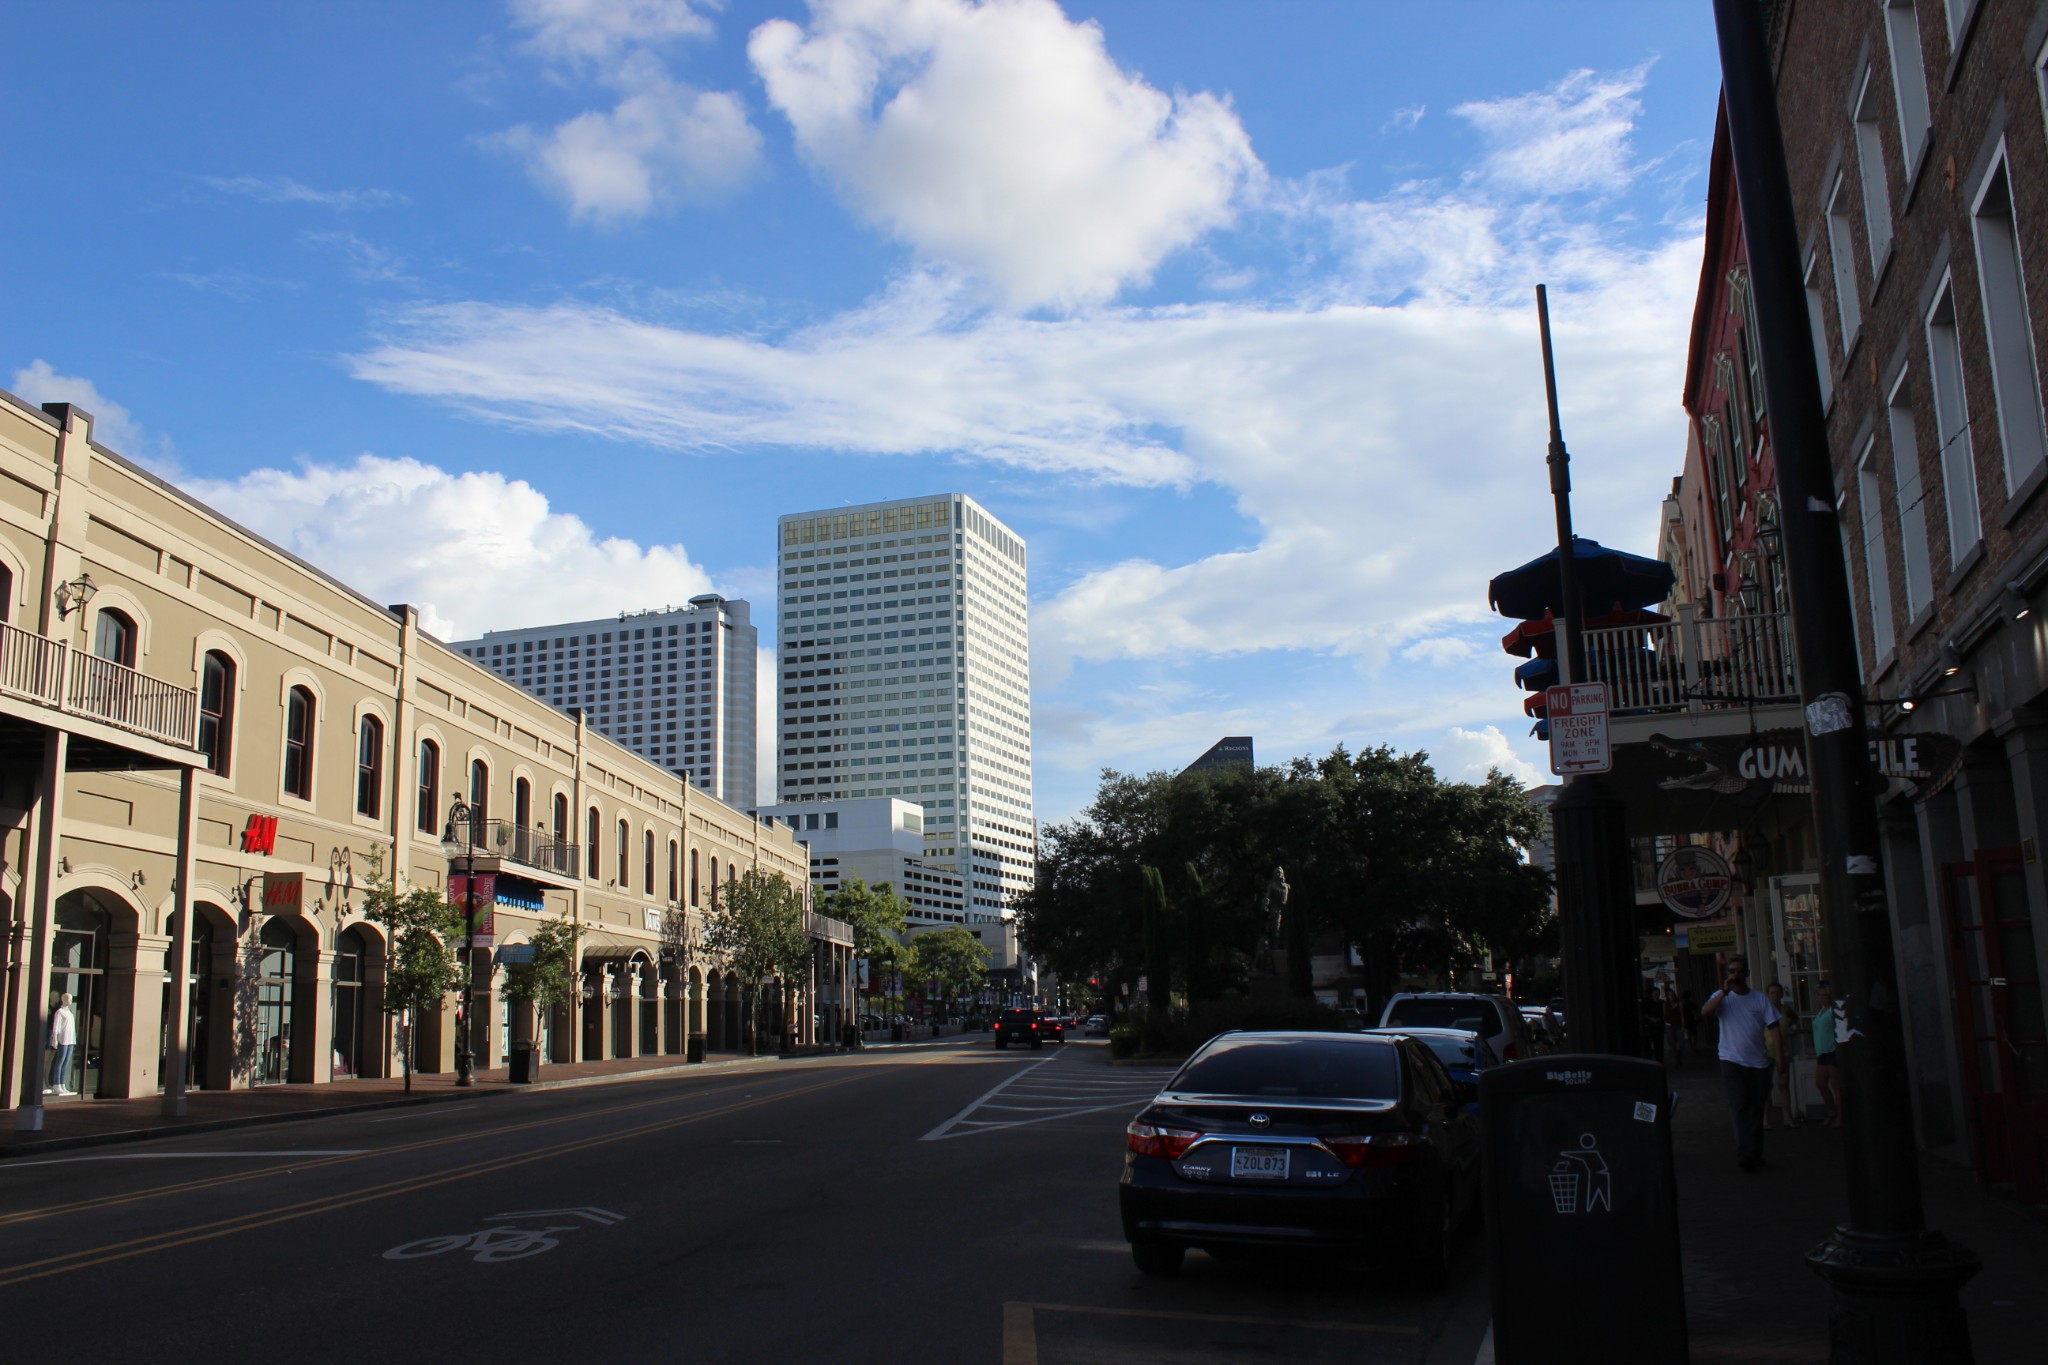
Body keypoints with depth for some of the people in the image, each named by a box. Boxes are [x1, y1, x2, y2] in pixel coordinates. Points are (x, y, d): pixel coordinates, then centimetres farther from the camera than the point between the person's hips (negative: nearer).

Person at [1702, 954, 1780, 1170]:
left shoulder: (1761, 999, 7)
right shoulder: (1721, 997, 4)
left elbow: (1773, 1027, 4)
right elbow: (1705, 1011, -16)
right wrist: (1725, 991, -18)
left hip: (1758, 1063, 2)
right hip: (1731, 1061, -2)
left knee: (1756, 1110, 8)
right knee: (1739, 1107, -11)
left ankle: (1755, 1155, 17)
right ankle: (1746, 1155, -13)